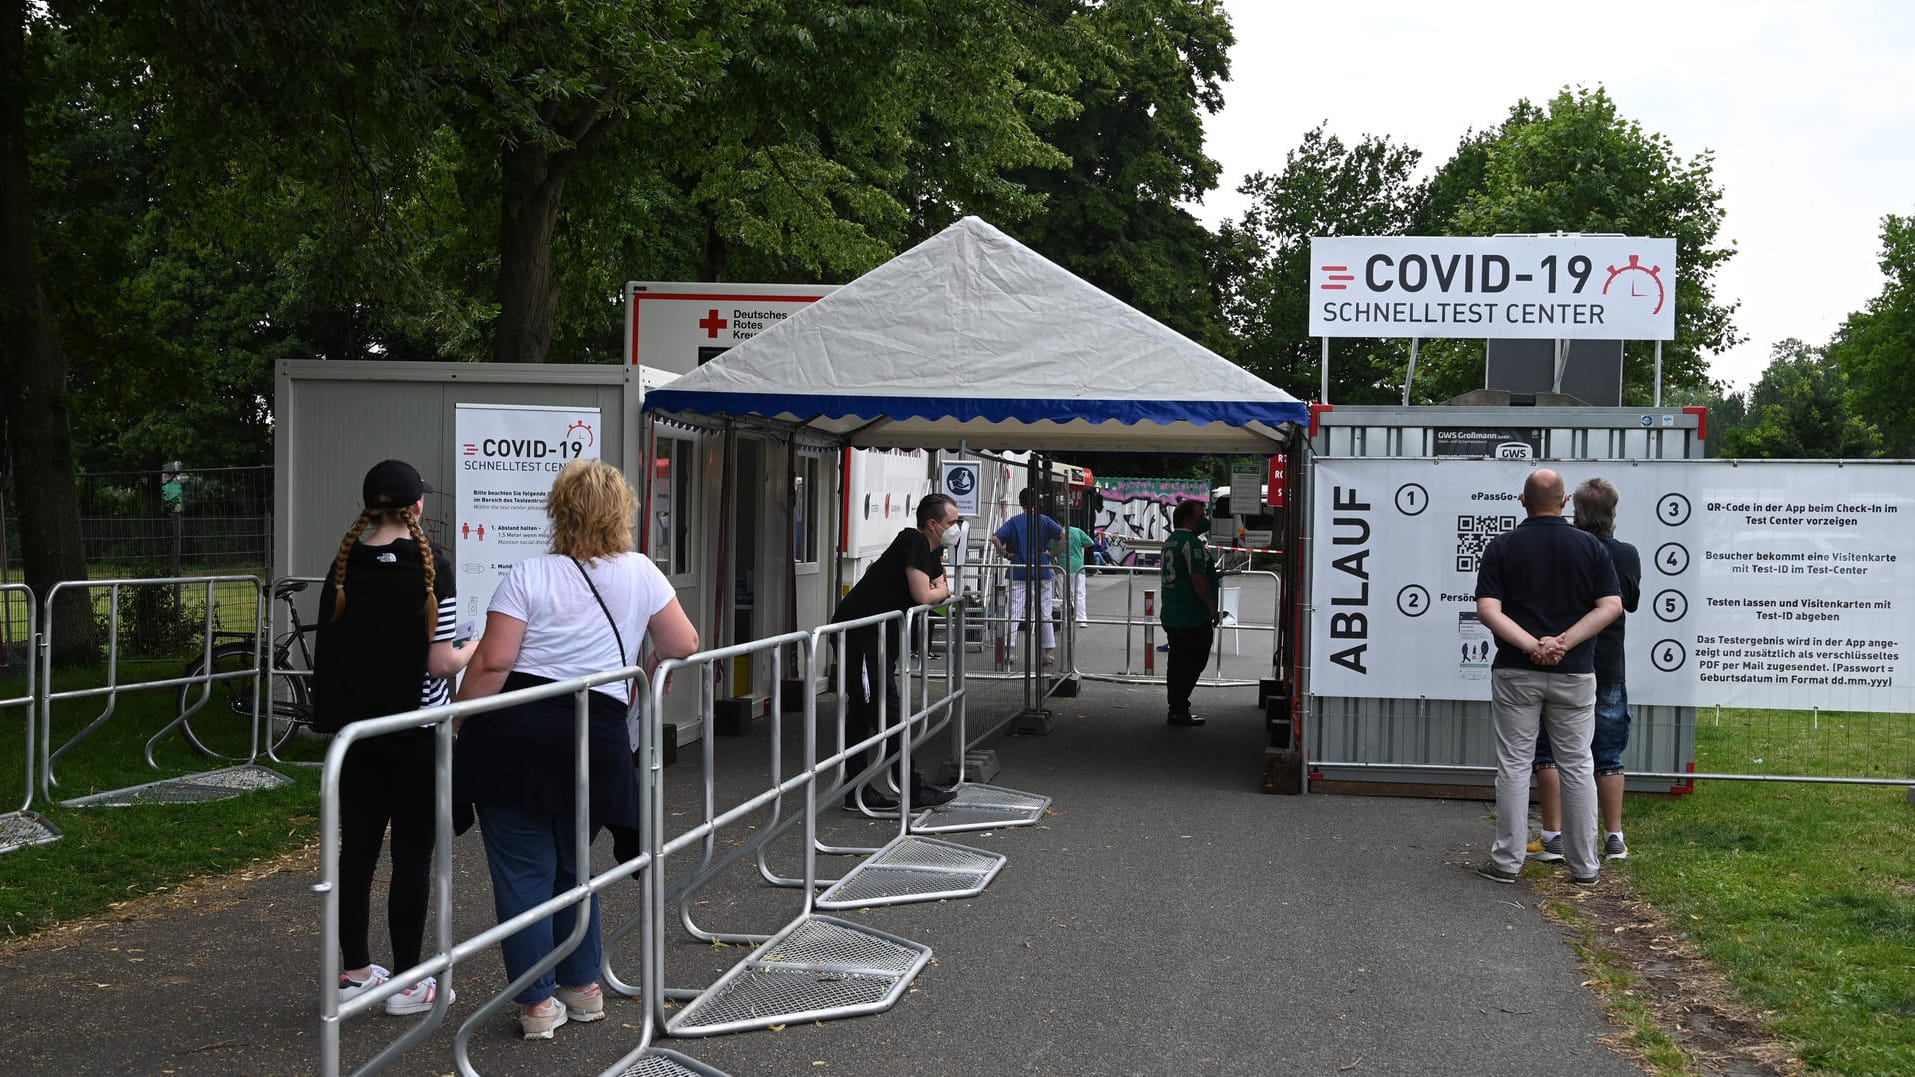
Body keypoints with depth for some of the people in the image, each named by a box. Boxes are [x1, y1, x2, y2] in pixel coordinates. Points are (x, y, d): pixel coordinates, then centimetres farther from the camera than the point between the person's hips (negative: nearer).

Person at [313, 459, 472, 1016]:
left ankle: (355, 971, 21)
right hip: (415, 731, -5)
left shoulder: (343, 567, 1)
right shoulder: (430, 567, -13)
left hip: (355, 728, 5)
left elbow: (332, 650, 6)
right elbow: (440, 663, -15)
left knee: (357, 849, 12)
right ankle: (407, 982, 9)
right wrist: (475, 651, 5)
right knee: (412, 856, 3)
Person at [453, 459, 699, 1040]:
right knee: (572, 866, 22)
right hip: (594, 737, 3)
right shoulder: (640, 573, 7)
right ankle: (583, 986, 28)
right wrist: (651, 668, 34)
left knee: (523, 872, 5)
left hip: (513, 735, -3)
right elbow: (682, 646, 12)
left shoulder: (528, 576, -2)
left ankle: (539, 1002, 9)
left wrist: (461, 725, -1)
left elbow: (492, 663, -10)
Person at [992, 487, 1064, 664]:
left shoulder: (1013, 522, 1)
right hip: (1042, 572, 1)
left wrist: (1005, 554, -1)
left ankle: (1009, 650, -6)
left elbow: (995, 538, -12)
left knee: (1015, 613, 0)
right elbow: (1063, 535, -9)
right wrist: (1053, 553, -1)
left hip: (1019, 572, -1)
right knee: (1044, 614, 7)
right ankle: (1050, 652, 8)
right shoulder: (1044, 520, 2)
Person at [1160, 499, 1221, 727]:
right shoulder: (1191, 542, -15)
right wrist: (1212, 606, -15)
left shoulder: (1170, 541, 16)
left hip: (1171, 614, 10)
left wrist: (1213, 576, 22)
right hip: (1193, 617, -10)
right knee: (1194, 663, -6)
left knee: (1177, 662, 13)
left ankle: (1177, 709, 17)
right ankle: (1179, 710, -9)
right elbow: (1198, 579, -21)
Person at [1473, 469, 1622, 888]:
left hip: (1515, 672, -1)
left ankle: (1506, 861, 7)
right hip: (1575, 673, 1)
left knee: (1514, 765, 4)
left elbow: (1487, 610, -12)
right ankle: (1584, 865, 12)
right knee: (1576, 766, 9)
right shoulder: (1591, 547, 2)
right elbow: (1611, 606, -6)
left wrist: (1530, 644, -15)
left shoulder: (1502, 546, -2)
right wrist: (1563, 643, -11)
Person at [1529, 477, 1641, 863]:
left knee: (1550, 752, 5)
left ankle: (1552, 836, 2)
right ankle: (1614, 838, 13)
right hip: (1608, 670, 2)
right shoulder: (1627, 555, -2)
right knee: (1608, 757, 11)